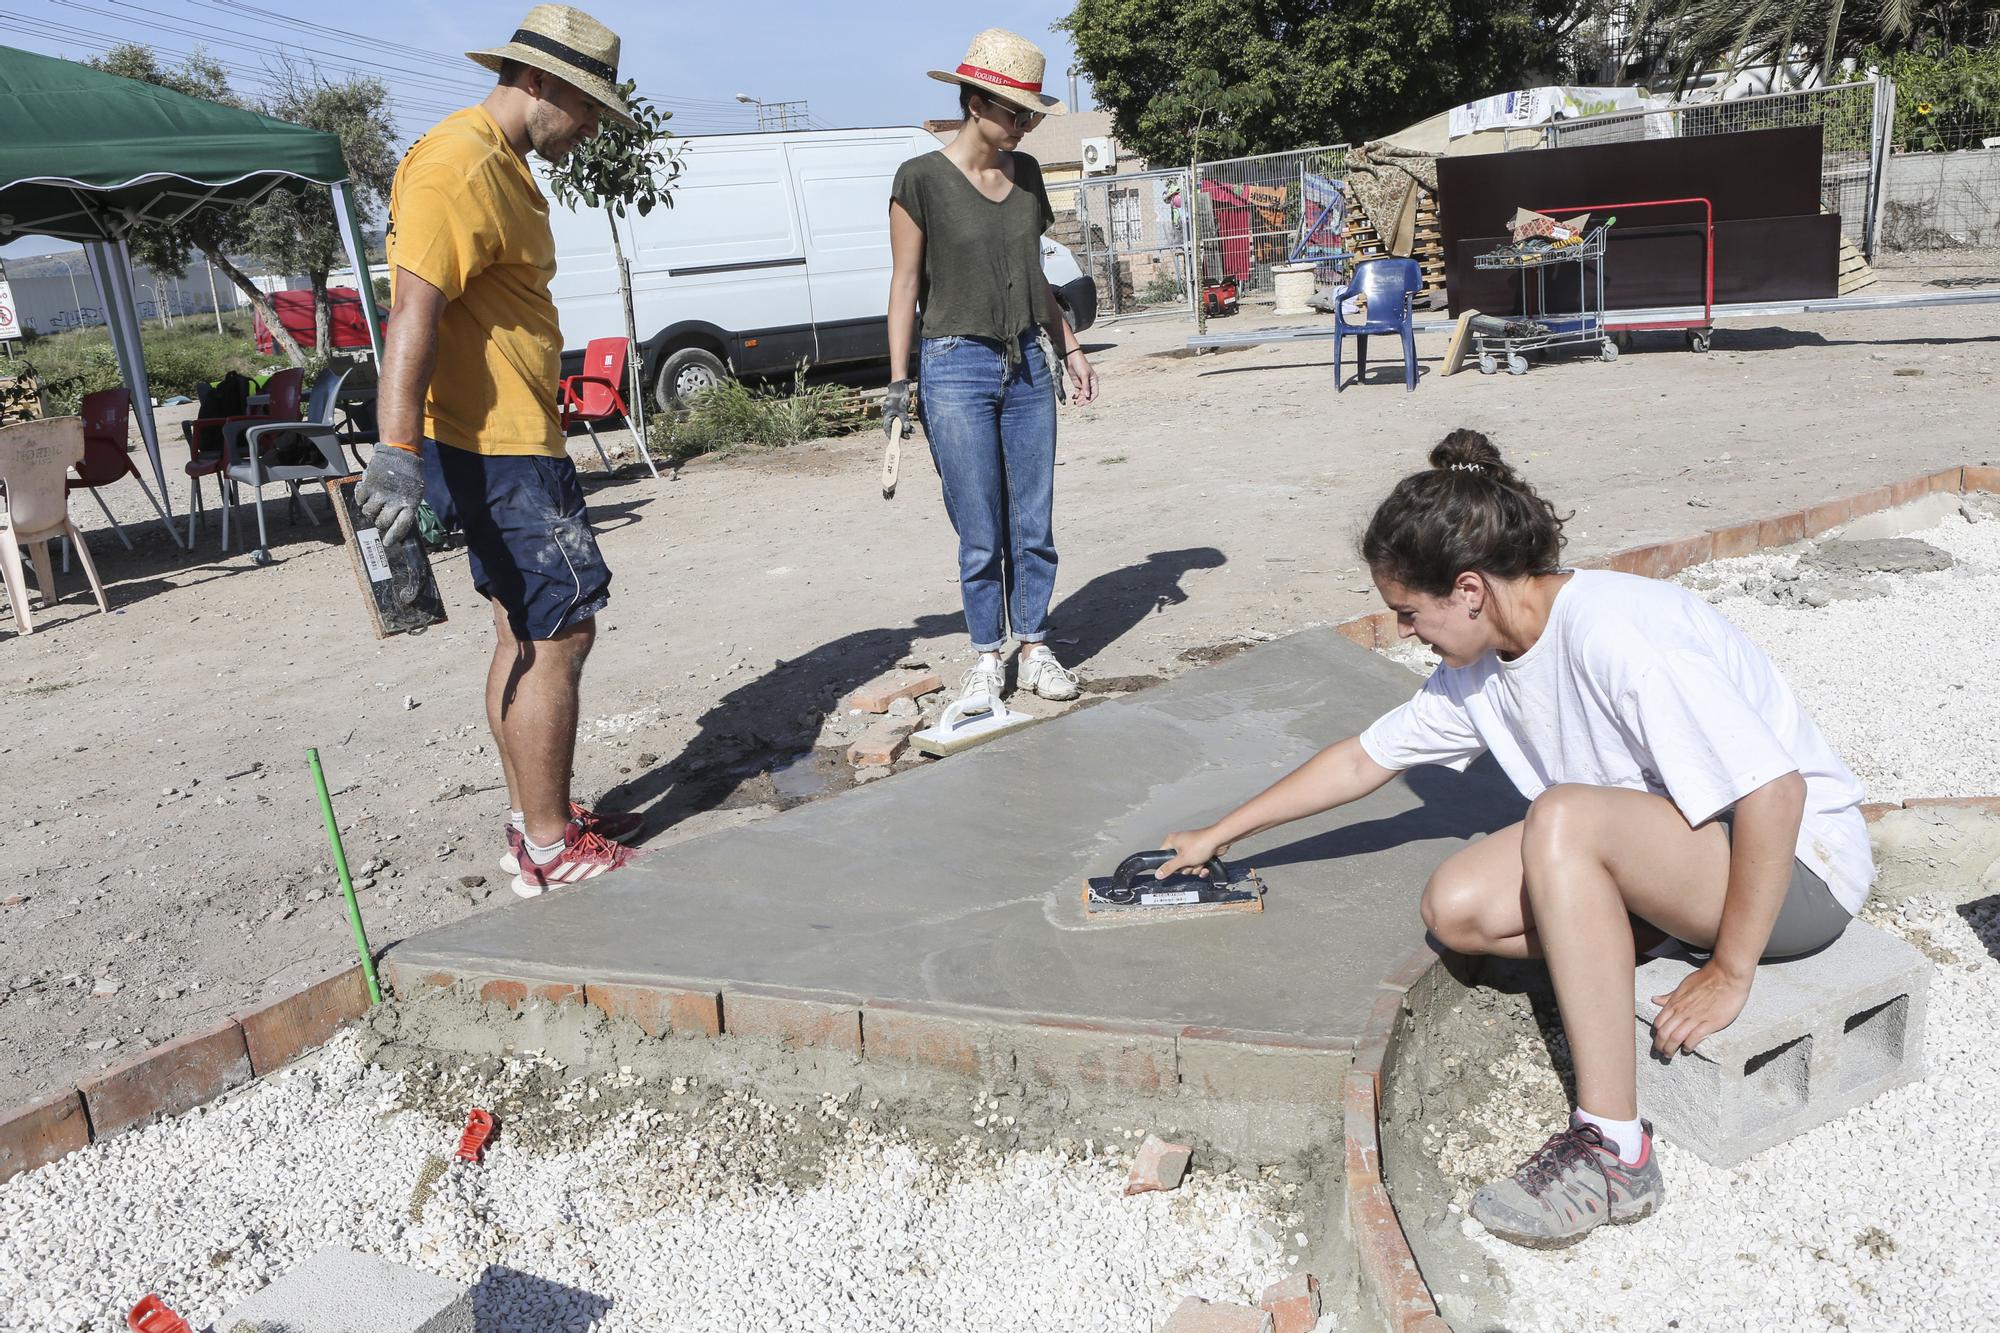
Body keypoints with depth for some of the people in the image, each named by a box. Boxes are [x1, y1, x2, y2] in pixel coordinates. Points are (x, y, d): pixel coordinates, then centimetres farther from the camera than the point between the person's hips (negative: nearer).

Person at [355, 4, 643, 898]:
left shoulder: (502, 166, 18)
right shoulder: (458, 168, -15)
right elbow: (414, 312, -26)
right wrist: (396, 453, -35)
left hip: (509, 441, 11)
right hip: (499, 447, -11)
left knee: (523, 633, 15)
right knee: (560, 631, -7)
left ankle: (536, 820, 26)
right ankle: (550, 850, 2)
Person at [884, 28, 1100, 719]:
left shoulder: (1025, 173, 9)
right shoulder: (922, 179, -7)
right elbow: (906, 283, -4)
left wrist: (1069, 347, 16)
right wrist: (897, 384, -7)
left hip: (1027, 364, 5)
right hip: (956, 369, -5)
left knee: (1034, 524, 7)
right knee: (981, 534, 0)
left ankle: (1034, 647, 20)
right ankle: (986, 656, 16)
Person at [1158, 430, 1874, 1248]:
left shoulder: (1612, 634, -28)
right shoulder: (1483, 666, -1)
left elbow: (1777, 790, -30)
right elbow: (1365, 759, 10)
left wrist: (1729, 972, -22)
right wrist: (1219, 836, 14)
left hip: (1801, 861, -8)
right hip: (1659, 854, 8)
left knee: (1564, 819, -34)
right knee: (1454, 908, -8)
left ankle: (1612, 1150, -26)